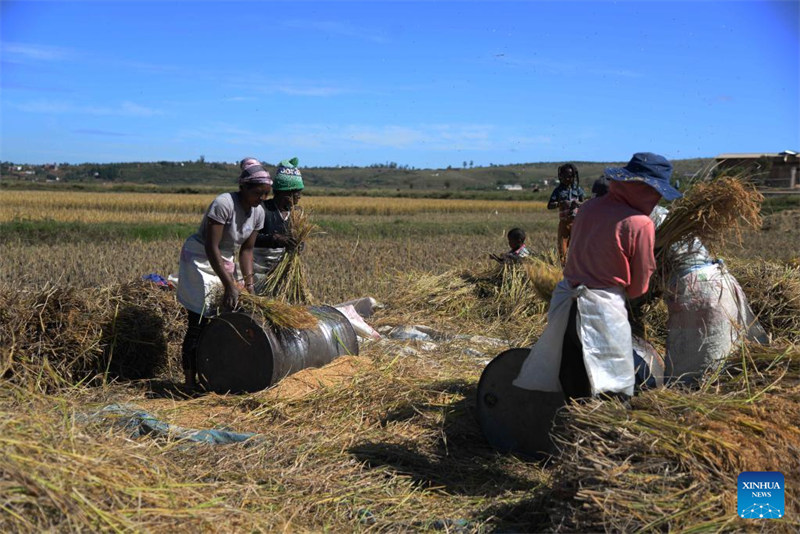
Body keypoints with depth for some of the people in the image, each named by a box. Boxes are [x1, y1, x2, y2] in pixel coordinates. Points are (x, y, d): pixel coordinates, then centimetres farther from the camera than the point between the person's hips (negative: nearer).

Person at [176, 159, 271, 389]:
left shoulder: (258, 212, -4)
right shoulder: (224, 204, -27)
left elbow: (246, 249, 2)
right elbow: (211, 248, -27)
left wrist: (248, 282, -8)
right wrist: (229, 285, -28)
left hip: (225, 261, 8)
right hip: (200, 259, -7)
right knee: (198, 322, -6)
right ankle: (190, 381, 2)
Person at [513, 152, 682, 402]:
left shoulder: (590, 207, 7)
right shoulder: (640, 224, -12)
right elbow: (639, 286, -3)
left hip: (566, 300, 7)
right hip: (604, 308, -7)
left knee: (573, 386, 18)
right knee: (613, 390, 5)